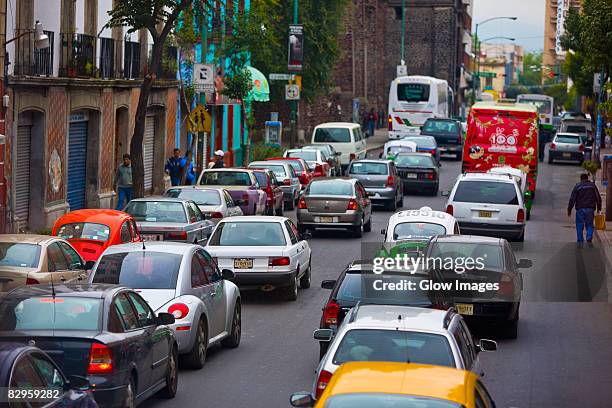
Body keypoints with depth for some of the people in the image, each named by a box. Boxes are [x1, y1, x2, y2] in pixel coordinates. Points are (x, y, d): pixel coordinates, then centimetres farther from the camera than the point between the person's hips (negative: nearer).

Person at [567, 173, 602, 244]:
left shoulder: (577, 186, 1)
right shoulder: (592, 185, 8)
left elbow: (572, 199, -2)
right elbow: (598, 198, 10)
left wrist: (569, 210, 2)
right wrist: (598, 208, 17)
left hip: (580, 209, -2)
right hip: (590, 209, 2)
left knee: (579, 225, 7)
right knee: (589, 225, 9)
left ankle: (580, 240, 6)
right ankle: (589, 238, -11)